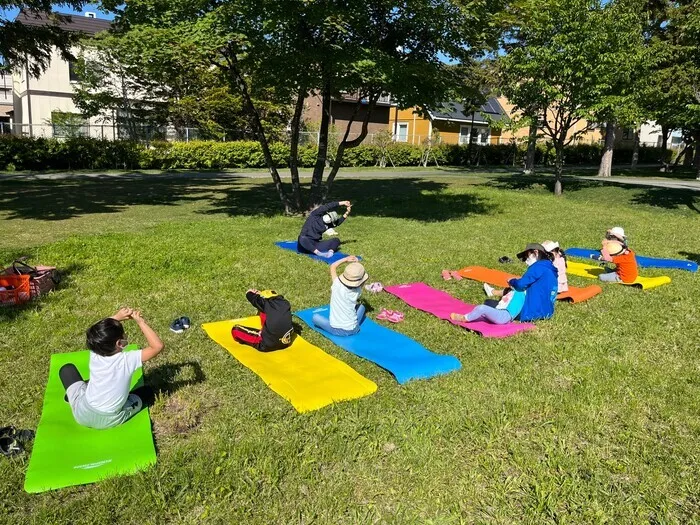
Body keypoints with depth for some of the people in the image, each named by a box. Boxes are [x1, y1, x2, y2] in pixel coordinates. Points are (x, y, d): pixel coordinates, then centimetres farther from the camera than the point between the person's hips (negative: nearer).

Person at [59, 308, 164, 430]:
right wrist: (141, 322, -20)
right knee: (147, 392, 19)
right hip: (109, 421, -3)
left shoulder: (94, 354, -13)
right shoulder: (127, 360, -25)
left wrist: (117, 317, -3)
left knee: (67, 369, 19)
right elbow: (158, 346, -23)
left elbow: (97, 331, 7)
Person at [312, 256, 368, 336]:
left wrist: (346, 259, 1)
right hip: (352, 330, 1)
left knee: (315, 317, 20)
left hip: (335, 330, -1)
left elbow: (333, 266, 0)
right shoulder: (357, 292, -13)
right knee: (361, 306, 26)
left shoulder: (337, 285, -15)